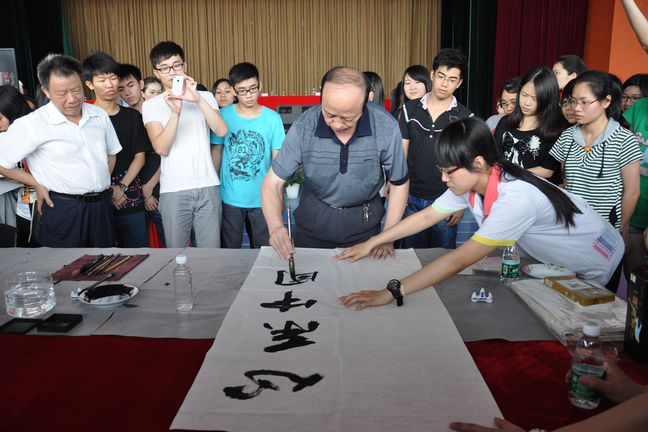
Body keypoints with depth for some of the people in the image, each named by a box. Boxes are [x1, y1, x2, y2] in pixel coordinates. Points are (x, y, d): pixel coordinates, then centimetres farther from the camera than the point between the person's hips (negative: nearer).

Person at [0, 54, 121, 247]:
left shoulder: (99, 115, 6)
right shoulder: (32, 124, -11)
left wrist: (103, 184, 11)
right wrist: (37, 184, -3)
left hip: (103, 207, 5)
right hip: (64, 210, -5)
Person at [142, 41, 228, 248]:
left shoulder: (205, 97, 9)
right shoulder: (151, 105, 5)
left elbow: (222, 131, -8)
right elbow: (161, 148, -8)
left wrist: (198, 99, -19)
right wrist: (175, 112, -21)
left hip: (208, 186, 1)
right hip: (173, 190, -1)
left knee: (211, 252, 4)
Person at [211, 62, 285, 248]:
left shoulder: (273, 118, -5)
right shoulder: (223, 115, -4)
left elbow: (277, 159, -1)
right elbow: (216, 152, 4)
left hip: (262, 198, 0)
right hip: (230, 198, 0)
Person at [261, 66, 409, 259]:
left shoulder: (386, 127, -24)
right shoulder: (303, 127, -24)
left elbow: (399, 184, -9)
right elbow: (273, 182, -18)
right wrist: (276, 227, -36)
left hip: (364, 220, 0)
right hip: (313, 217, 0)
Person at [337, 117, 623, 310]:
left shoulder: (515, 198, -41)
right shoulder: (471, 181, -17)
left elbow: (460, 260, -44)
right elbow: (427, 216, -7)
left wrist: (390, 293, -46)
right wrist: (370, 243, -9)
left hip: (595, 265, -6)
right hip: (554, 260, 7)